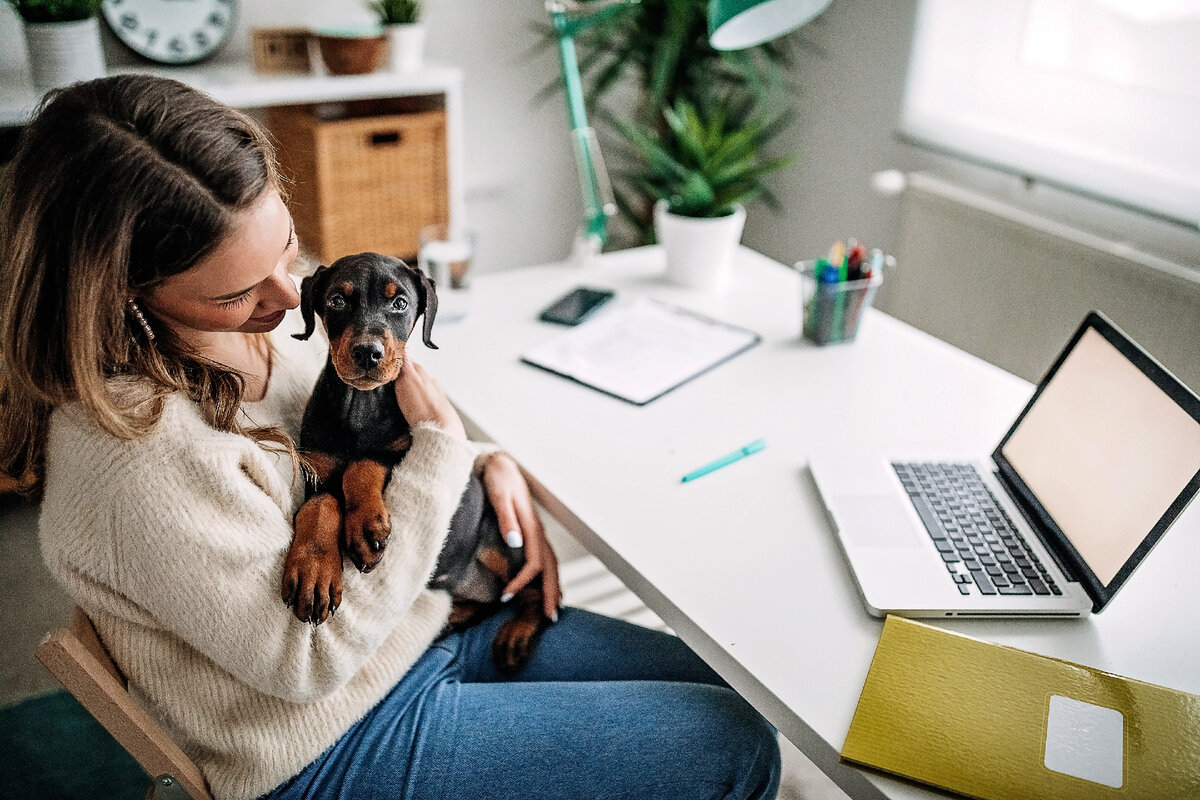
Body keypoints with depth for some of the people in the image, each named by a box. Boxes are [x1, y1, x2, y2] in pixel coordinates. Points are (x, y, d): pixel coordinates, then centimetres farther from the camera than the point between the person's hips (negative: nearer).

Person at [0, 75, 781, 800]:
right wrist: (439, 449, -23)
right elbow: (306, 661, -24)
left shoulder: (256, 319, -6)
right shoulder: (141, 455, -32)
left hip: (422, 619, 8)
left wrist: (489, 463, -5)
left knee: (707, 679, 14)